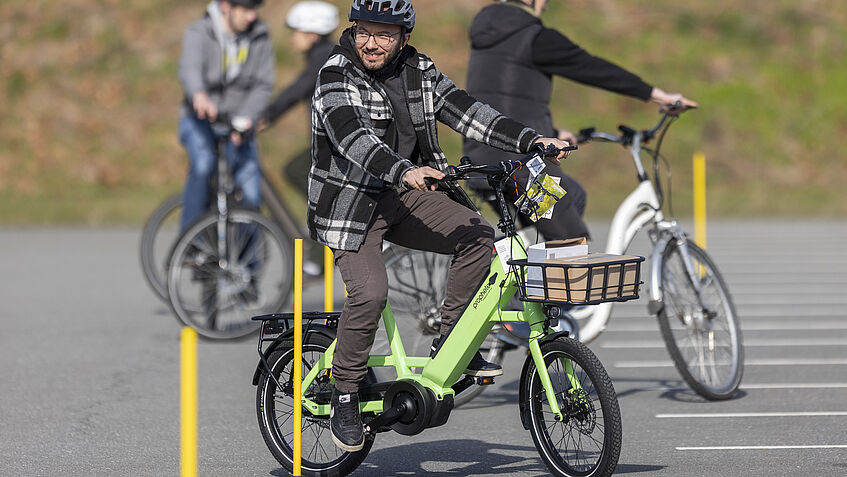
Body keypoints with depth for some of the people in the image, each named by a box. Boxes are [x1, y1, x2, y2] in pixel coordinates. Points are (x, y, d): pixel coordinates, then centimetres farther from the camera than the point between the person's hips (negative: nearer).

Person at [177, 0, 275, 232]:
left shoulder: (259, 37, -5)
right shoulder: (199, 33, -15)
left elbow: (263, 85, -9)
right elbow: (189, 68, -34)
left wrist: (245, 119, -28)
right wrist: (199, 95, -58)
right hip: (199, 119, -3)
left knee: (250, 192, -9)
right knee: (203, 163, -33)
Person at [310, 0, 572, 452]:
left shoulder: (419, 73, 4)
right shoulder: (337, 77, -15)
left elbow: (465, 111, -1)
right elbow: (353, 139, -30)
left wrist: (532, 140, -13)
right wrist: (404, 172, -47)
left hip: (404, 195, 6)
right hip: (350, 202, -6)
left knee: (477, 235, -16)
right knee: (370, 292, -24)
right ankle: (345, 396, -6)